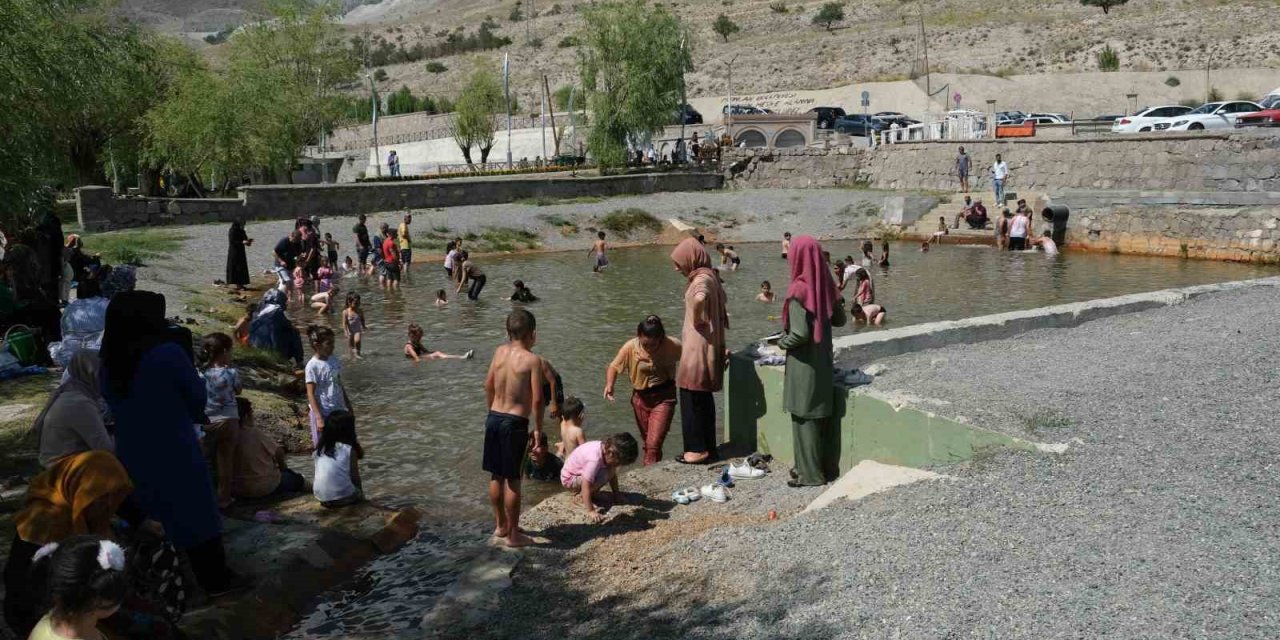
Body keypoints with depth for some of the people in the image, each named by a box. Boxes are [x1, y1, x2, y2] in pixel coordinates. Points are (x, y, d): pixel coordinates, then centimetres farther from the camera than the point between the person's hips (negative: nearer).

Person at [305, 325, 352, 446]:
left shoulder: (334, 361, 3)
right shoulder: (312, 365, -15)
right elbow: (310, 394, -16)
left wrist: (348, 406, 16)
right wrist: (319, 417, -21)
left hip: (338, 410, 6)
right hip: (322, 413, -6)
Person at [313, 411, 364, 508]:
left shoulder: (321, 447, 4)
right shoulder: (349, 449, -9)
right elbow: (354, 477, -6)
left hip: (320, 497, 4)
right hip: (341, 497, -4)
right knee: (359, 494, 25)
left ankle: (328, 501, 11)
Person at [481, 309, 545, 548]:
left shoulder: (500, 352, 3)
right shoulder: (532, 360, -14)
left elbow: (488, 386, 11)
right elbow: (537, 400, -16)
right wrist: (538, 429, -3)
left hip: (493, 418, 6)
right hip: (515, 423, -6)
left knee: (496, 476, 17)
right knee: (512, 480, 2)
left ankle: (500, 526, 31)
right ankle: (513, 534, 12)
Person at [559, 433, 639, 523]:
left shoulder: (608, 449, -13)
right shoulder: (595, 459, -38)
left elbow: (613, 474, 4)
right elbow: (585, 486, -35)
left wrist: (616, 495, 5)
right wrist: (591, 511, -33)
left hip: (581, 472, 8)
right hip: (569, 479, -8)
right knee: (604, 475, -28)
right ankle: (580, 496, -7)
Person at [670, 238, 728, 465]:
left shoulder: (702, 279, -18)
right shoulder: (707, 276, 13)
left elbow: (699, 299, -42)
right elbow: (721, 308, 23)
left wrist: (697, 320, -25)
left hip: (698, 347, -10)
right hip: (704, 346, 10)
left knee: (693, 398, -2)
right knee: (704, 398, 15)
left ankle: (697, 449, 4)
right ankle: (708, 447, 22)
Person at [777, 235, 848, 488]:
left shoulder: (799, 290, -20)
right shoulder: (825, 285, 0)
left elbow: (799, 333, -23)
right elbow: (840, 319, 11)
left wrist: (782, 342, -5)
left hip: (804, 365, -7)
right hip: (823, 361, 7)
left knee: (805, 419, 4)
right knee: (821, 416, 17)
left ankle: (810, 473, 12)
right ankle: (824, 467, 28)